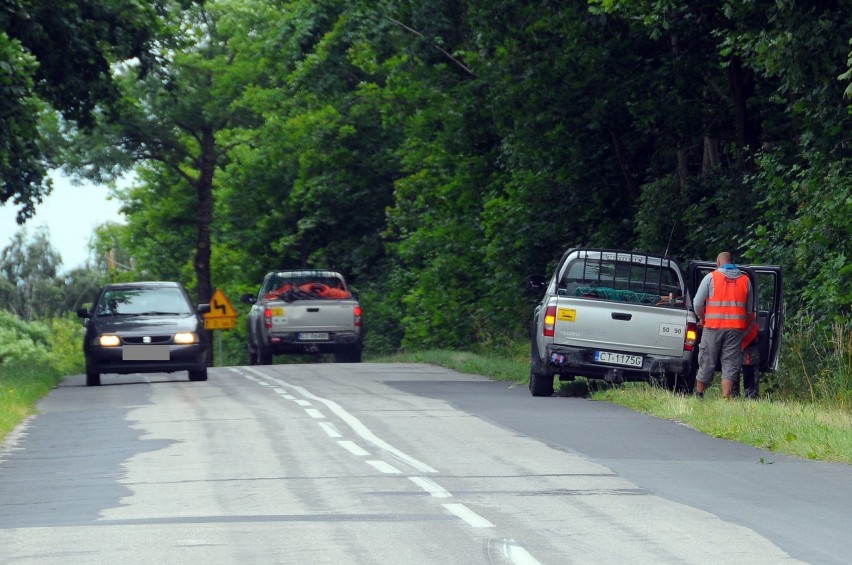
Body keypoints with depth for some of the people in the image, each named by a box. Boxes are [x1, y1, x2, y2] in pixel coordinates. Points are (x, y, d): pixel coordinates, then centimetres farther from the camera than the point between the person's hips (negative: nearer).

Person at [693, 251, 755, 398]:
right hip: (736, 329, 2)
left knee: (706, 363, 8)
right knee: (730, 364, 2)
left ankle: (698, 395, 15)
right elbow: (750, 309, 14)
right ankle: (726, 398, -5)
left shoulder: (711, 277, 0)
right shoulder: (745, 280, 10)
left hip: (713, 327, -2)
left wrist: (702, 318, 16)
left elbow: (697, 303, -1)